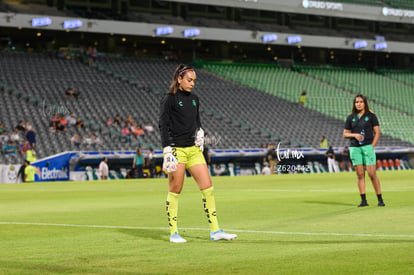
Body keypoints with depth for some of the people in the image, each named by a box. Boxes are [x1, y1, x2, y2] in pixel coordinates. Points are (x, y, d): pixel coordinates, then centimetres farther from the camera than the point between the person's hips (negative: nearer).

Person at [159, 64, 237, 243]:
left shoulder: (194, 99, 15)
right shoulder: (169, 99, -5)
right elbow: (163, 125, -9)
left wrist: (200, 132, 7)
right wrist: (167, 150, -16)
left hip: (193, 149, 6)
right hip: (176, 149, -6)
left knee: (208, 187, -1)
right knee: (175, 191, -1)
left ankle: (215, 231, 2)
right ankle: (173, 233, 8)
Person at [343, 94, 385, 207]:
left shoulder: (371, 116, 4)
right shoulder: (350, 118, 11)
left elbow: (377, 133, 2)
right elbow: (345, 134, 13)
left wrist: (372, 146, -7)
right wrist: (354, 135, -6)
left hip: (368, 147, -3)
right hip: (354, 148, 3)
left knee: (372, 174, -8)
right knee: (360, 174, 0)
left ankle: (380, 199, -3)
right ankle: (363, 200, 2)